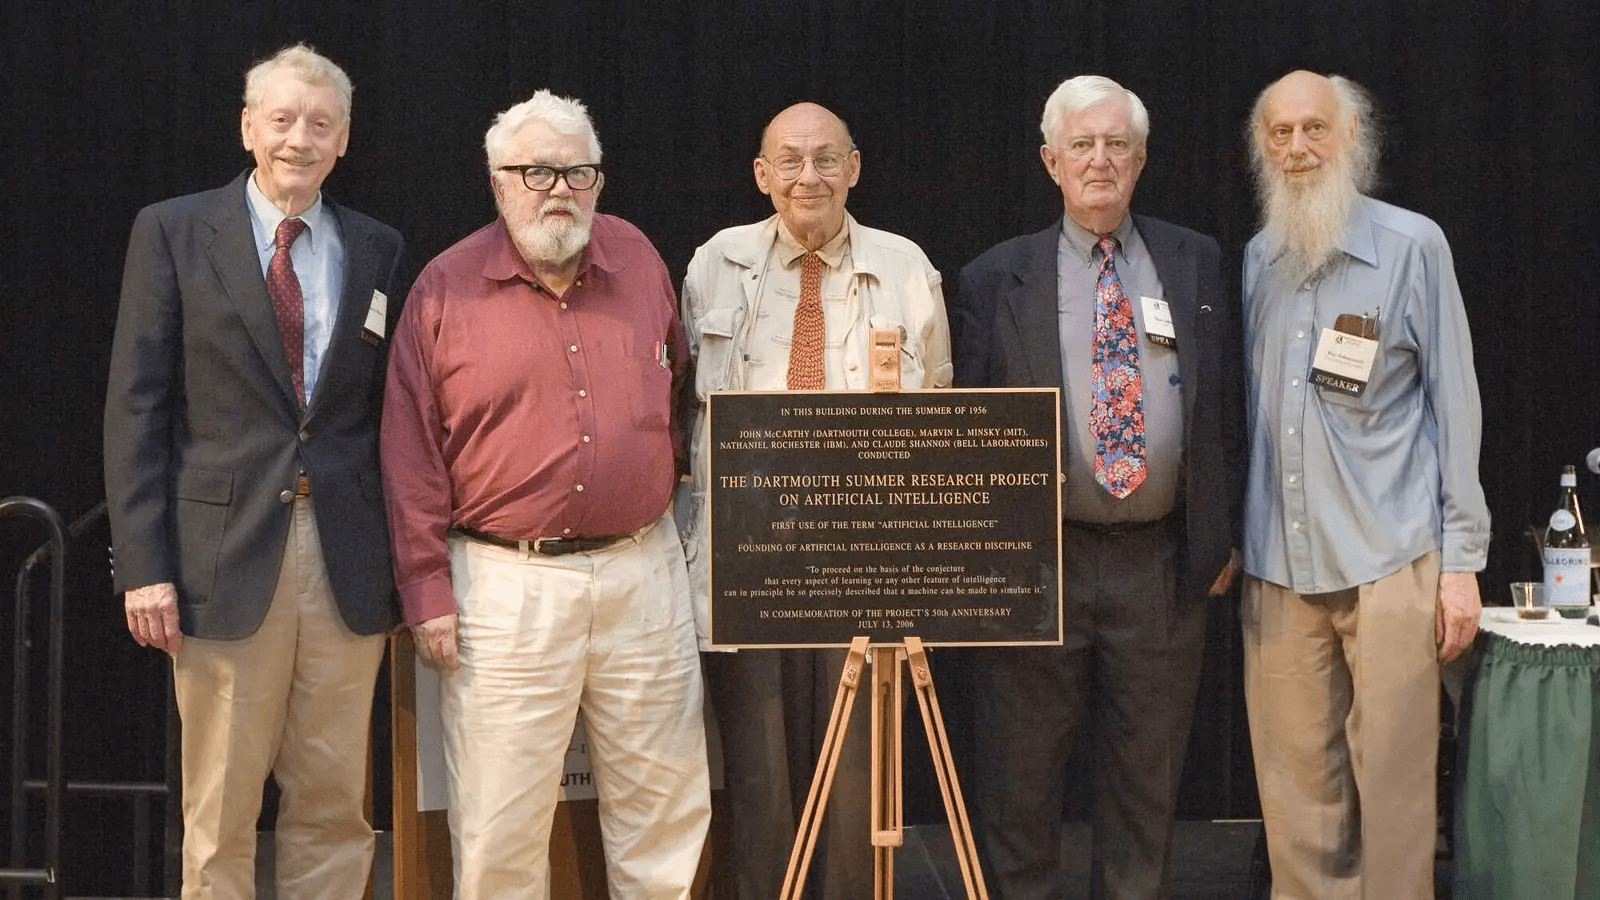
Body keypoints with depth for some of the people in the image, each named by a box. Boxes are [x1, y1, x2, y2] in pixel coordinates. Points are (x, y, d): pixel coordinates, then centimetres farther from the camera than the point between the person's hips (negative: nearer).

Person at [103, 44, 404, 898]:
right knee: (220, 813, 4)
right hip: (225, 557, -2)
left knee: (334, 804, 8)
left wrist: (406, 556, 5)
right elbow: (135, 406, -1)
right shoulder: (172, 233, 2)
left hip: (349, 565, 3)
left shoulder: (378, 251, 10)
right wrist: (143, 564, -8)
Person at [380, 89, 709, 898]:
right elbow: (412, 457, -2)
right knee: (502, 817, 1)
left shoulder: (638, 262, 8)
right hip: (507, 583, -3)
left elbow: (679, 390, 22)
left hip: (643, 570, 3)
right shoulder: (447, 288, -2)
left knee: (665, 796, 8)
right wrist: (428, 593, -5)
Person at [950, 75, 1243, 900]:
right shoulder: (996, 278, 1)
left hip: (1163, 563, 2)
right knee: (1021, 776, 6)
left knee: (1147, 774, 11)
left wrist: (1221, 536, 7)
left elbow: (1226, 406, 10)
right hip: (1038, 561, -2)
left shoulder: (1197, 265, 8)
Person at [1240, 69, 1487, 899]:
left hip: (1389, 558, -3)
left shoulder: (1412, 245, -1)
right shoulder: (1257, 261, 10)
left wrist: (1461, 558, -3)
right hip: (1277, 562, 3)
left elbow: (1454, 401, 0)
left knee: (1392, 773, -1)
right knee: (1295, 774, 6)